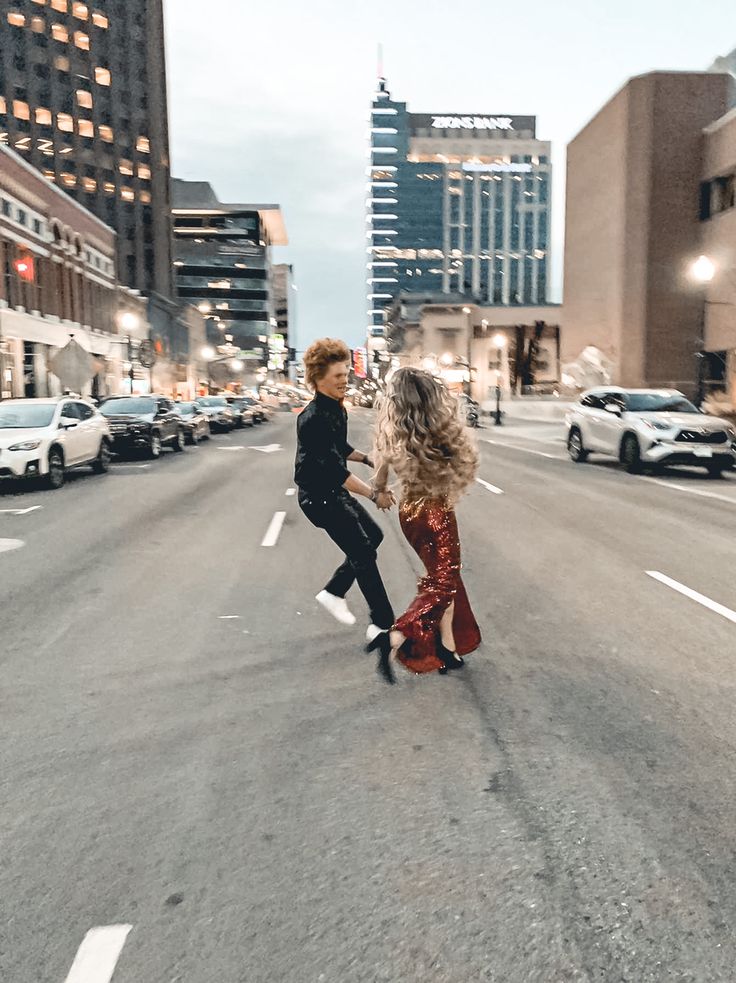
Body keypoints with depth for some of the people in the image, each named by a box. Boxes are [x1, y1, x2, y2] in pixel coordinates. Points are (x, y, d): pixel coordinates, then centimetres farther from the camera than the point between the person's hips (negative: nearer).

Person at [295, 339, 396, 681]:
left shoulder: (337, 408, 4)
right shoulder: (313, 418, -26)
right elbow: (334, 469, -29)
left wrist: (366, 458, 6)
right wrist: (374, 494, -26)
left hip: (335, 490, 9)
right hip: (319, 496, -9)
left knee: (373, 535, 16)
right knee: (363, 553, -5)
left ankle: (333, 592, 26)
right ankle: (382, 624, 5)